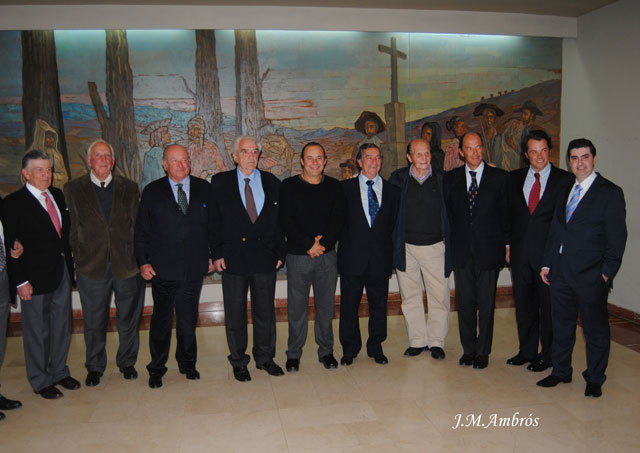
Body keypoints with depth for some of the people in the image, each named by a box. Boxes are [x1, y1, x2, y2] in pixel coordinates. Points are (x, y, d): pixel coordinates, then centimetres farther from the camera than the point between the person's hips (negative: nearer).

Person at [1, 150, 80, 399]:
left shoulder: (57, 195, 8)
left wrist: (70, 264, 7)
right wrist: (20, 281, -14)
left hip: (62, 273, 6)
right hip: (35, 277, -6)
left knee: (62, 327, 16)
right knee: (37, 332, 8)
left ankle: (59, 371, 34)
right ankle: (40, 381, 25)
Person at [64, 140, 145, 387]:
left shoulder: (129, 188, 4)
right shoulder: (73, 189, 2)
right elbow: (71, 229, 2)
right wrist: (76, 260, -4)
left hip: (126, 265, 1)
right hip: (91, 267, -1)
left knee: (128, 319, 13)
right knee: (94, 322, 12)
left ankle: (127, 362, 32)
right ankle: (95, 367, 30)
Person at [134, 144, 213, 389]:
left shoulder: (204, 189, 6)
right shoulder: (152, 192, 2)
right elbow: (141, 231, 3)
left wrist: (212, 255, 4)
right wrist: (143, 261, -4)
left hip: (194, 269, 1)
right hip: (163, 270, -1)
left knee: (188, 319, 12)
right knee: (161, 320, 9)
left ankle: (187, 363, 32)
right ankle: (156, 368, 26)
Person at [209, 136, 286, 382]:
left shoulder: (272, 183, 7)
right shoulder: (220, 182, 2)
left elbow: (279, 221, 8)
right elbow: (213, 220, 2)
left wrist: (280, 253, 1)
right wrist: (216, 253, -6)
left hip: (265, 258, 2)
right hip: (233, 258, -1)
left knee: (265, 311, 11)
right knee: (235, 313, 8)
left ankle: (265, 358, 28)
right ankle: (238, 362, 24)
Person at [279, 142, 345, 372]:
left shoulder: (334, 186, 9)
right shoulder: (289, 186, 2)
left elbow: (338, 219, 2)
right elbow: (285, 221, -6)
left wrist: (323, 242, -13)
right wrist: (309, 244, -13)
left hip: (327, 255, 2)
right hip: (298, 255, -2)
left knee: (326, 305, 8)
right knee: (296, 307, 3)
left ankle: (326, 351, 22)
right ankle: (294, 354, 17)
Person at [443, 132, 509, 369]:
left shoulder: (500, 177, 1)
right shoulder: (450, 178, 6)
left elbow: (506, 213, 2)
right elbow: (447, 213, 8)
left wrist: (506, 244, -1)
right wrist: (450, 242, 3)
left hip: (489, 249, -1)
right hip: (461, 250, 2)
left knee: (486, 303, 6)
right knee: (465, 302, 9)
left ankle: (483, 351, 20)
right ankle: (468, 349, 24)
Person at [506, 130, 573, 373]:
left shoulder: (565, 179, -2)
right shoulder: (515, 177, 8)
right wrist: (507, 244, 4)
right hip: (520, 251, 4)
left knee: (549, 305, 6)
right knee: (523, 303, 13)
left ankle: (548, 354, 21)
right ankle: (527, 350, 28)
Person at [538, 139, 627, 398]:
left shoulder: (610, 193, -4)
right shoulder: (564, 191, 13)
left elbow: (617, 238, -7)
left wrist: (607, 272, -13)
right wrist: (547, 263, 10)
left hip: (591, 275, -5)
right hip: (561, 272, 5)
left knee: (595, 329, 7)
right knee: (561, 325, 14)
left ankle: (595, 380, 23)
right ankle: (560, 372, 30)